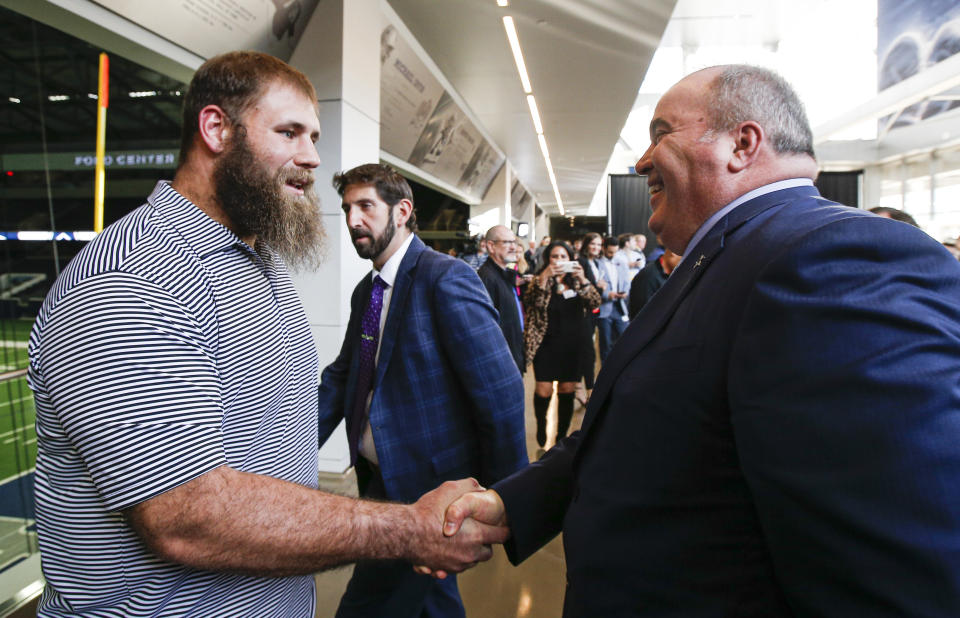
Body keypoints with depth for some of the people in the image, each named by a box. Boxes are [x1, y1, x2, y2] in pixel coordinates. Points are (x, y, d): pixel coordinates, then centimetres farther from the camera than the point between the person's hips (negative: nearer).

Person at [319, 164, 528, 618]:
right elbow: (342, 376, 10)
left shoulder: (446, 279, -18)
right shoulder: (366, 290, 9)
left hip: (426, 486, -8)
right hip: (382, 477, 8)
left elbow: (501, 392, -21)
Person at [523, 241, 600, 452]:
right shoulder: (540, 281, -1)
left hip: (572, 346, 3)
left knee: (567, 392, 6)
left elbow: (595, 302, -8)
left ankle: (562, 435, 22)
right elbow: (530, 301, -21)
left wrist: (582, 279, -20)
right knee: (543, 392, -7)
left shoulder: (577, 282, 7)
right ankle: (541, 425, 23)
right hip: (546, 345, -2)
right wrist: (544, 277, -32)